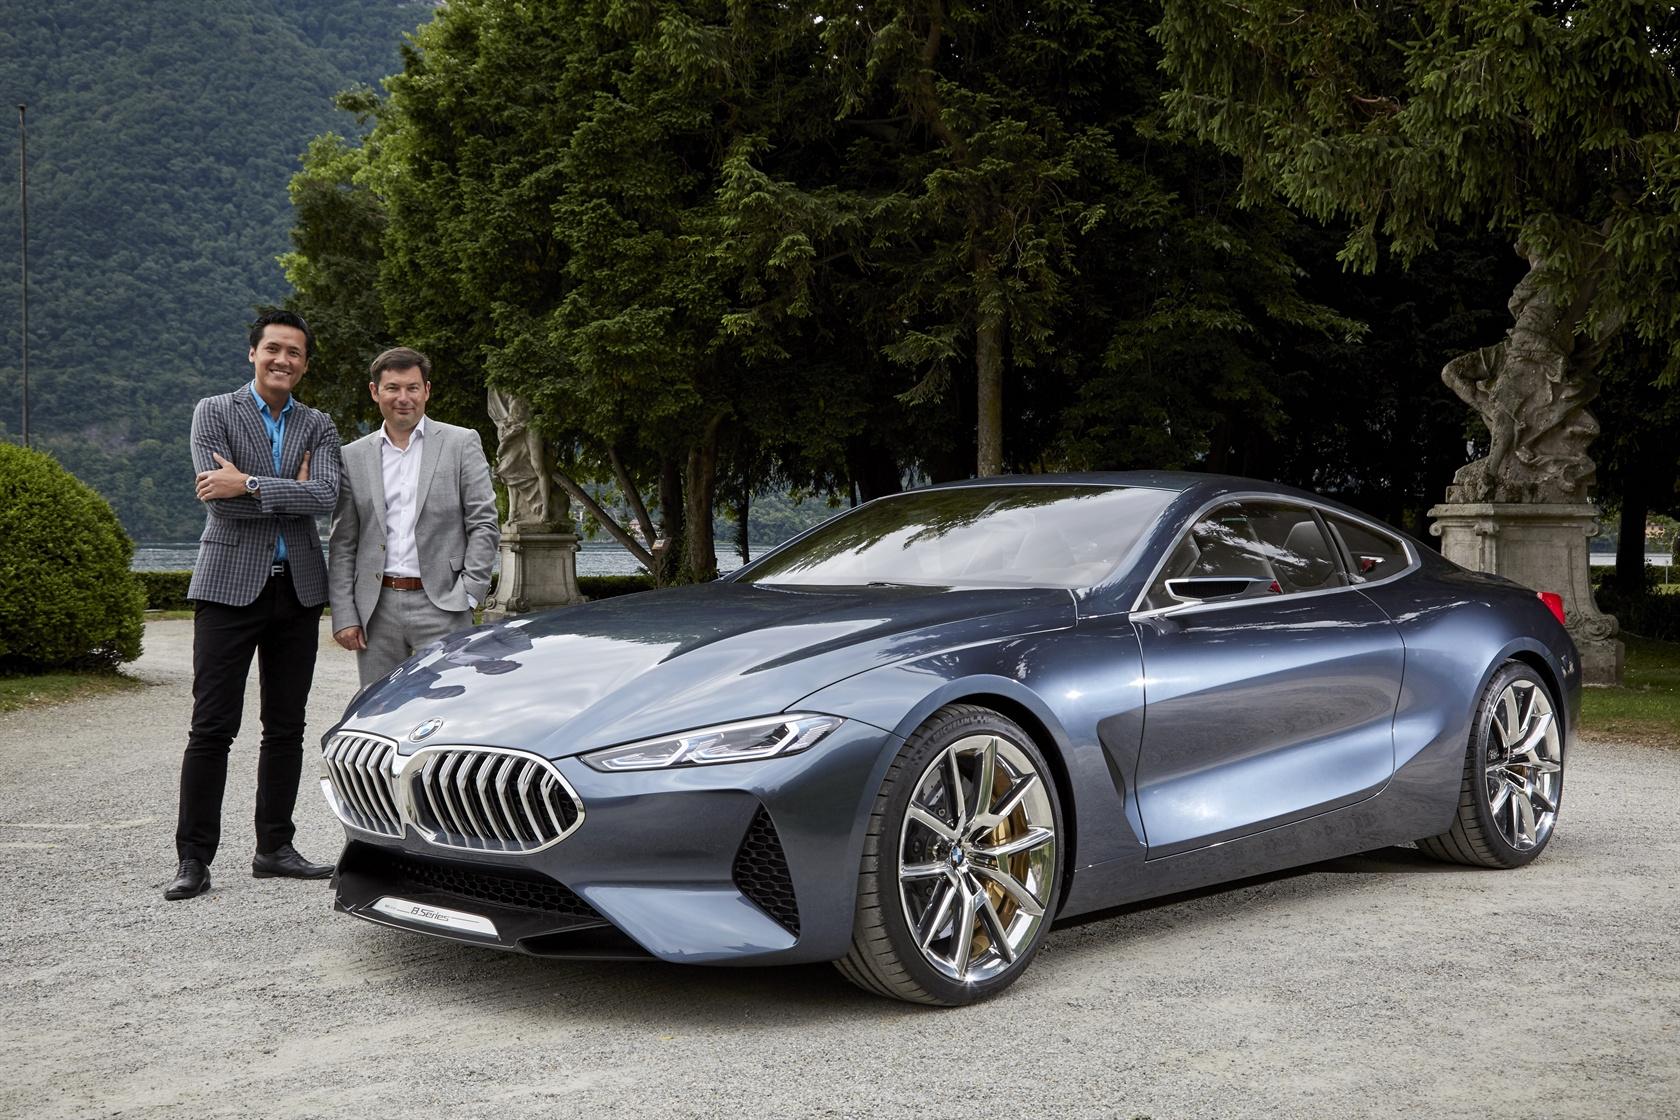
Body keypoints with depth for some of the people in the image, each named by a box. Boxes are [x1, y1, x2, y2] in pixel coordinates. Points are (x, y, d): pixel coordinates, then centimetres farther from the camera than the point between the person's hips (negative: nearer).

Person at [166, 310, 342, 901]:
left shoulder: (318, 427, 10)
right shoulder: (214, 412, 1)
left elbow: (326, 495, -10)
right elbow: (219, 498, -12)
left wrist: (249, 484, -16)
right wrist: (291, 491, -7)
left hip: (297, 588, 4)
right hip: (230, 584, -4)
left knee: (286, 728, 9)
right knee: (212, 728, -5)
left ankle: (274, 848, 18)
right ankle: (194, 859, 0)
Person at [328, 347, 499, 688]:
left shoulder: (462, 444, 4)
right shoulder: (353, 457, 11)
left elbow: (485, 525, 2)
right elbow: (342, 545, 10)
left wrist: (468, 594, -7)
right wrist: (343, 615, 2)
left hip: (440, 606, -2)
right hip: (376, 608, 3)